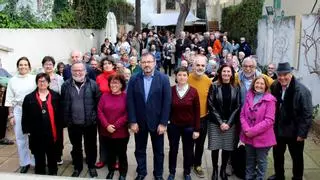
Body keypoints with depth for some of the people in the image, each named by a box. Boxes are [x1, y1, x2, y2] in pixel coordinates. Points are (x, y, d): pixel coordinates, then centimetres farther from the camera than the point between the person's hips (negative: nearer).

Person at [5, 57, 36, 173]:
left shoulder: (34, 79, -2)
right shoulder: (12, 80, 6)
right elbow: (10, 99, 8)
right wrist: (10, 115, 4)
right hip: (18, 110, 3)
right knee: (20, 137, 8)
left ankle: (36, 161, 15)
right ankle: (25, 162, 21)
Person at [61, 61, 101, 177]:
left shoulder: (92, 84, -6)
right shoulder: (66, 85, -1)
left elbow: (98, 102, -3)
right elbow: (63, 104, 2)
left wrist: (96, 117, -5)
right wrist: (66, 119, -1)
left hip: (90, 122, -1)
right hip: (73, 123, 2)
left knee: (90, 146, 14)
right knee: (76, 147, 17)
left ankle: (91, 166, 34)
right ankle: (77, 167, 35)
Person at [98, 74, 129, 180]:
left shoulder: (126, 97, -6)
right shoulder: (104, 96, 3)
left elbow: (127, 114, -10)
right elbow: (99, 112, -1)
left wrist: (116, 126, -16)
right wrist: (107, 125, -14)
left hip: (121, 132, -3)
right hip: (106, 132, 3)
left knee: (121, 154, 10)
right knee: (110, 153, 17)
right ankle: (111, 171, 37)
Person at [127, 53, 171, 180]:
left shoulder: (163, 79, -6)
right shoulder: (134, 79, -2)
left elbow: (167, 102, -9)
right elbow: (130, 101, -4)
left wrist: (163, 123, -12)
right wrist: (132, 121, -9)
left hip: (157, 122, -1)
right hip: (139, 121, 1)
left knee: (158, 151, 13)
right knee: (140, 150, 15)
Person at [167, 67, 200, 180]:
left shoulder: (193, 91, -9)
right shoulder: (171, 90, -7)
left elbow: (197, 112, -5)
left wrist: (196, 129, -6)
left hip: (189, 127, 0)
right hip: (173, 126, 0)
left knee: (188, 151, 13)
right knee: (173, 150, 13)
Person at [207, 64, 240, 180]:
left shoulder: (236, 88, 4)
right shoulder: (214, 86, -2)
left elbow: (237, 107, 2)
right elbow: (211, 106, -6)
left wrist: (229, 123, -8)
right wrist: (220, 122, -12)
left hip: (230, 123, 2)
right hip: (215, 123, -1)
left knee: (228, 148, 4)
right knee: (215, 147, 1)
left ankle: (223, 170, 24)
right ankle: (215, 170, 19)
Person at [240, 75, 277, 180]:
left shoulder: (270, 100, -13)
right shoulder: (249, 97, 3)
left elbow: (269, 120, -18)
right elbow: (242, 114, 3)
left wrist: (253, 131, -19)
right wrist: (246, 129, -13)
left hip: (262, 137, -5)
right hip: (248, 136, 5)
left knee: (261, 161, 11)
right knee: (250, 160, 20)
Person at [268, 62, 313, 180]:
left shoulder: (301, 91, -19)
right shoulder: (275, 88, -2)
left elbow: (307, 114, -19)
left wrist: (302, 133, -19)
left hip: (294, 132, -5)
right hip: (278, 130, 6)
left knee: (297, 157, 14)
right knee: (277, 154, 21)